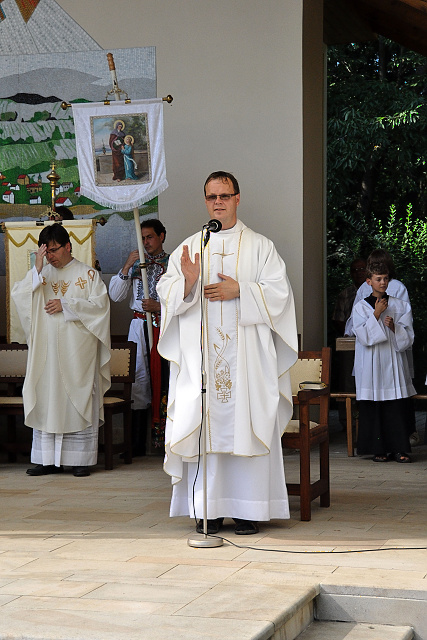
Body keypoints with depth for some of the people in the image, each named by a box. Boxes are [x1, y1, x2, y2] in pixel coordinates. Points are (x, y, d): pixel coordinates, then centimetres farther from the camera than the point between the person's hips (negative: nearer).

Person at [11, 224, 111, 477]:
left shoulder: (88, 274, 6)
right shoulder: (41, 275, 13)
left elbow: (100, 304, -4)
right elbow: (18, 296, 0)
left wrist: (65, 305, -11)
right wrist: (37, 269, -10)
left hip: (78, 351, -3)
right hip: (46, 351, 3)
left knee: (79, 400, -3)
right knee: (46, 402, 0)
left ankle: (81, 459, 1)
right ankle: (49, 459, 4)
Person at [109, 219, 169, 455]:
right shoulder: (136, 262, 14)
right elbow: (115, 295, 6)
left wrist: (159, 307, -14)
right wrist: (126, 267, -5)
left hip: (165, 327, -3)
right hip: (139, 327, 3)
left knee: (165, 381, -5)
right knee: (139, 380, 1)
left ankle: (168, 440, 1)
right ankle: (136, 445, 3)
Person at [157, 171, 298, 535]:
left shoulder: (260, 246, 8)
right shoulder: (189, 248, 14)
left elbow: (279, 291, 0)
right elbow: (166, 293, 7)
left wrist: (239, 290, -12)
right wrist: (186, 283, -14)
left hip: (247, 353, -2)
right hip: (201, 354, 2)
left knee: (246, 423, -4)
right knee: (205, 426, -2)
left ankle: (249, 509, 2)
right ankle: (209, 510, 4)